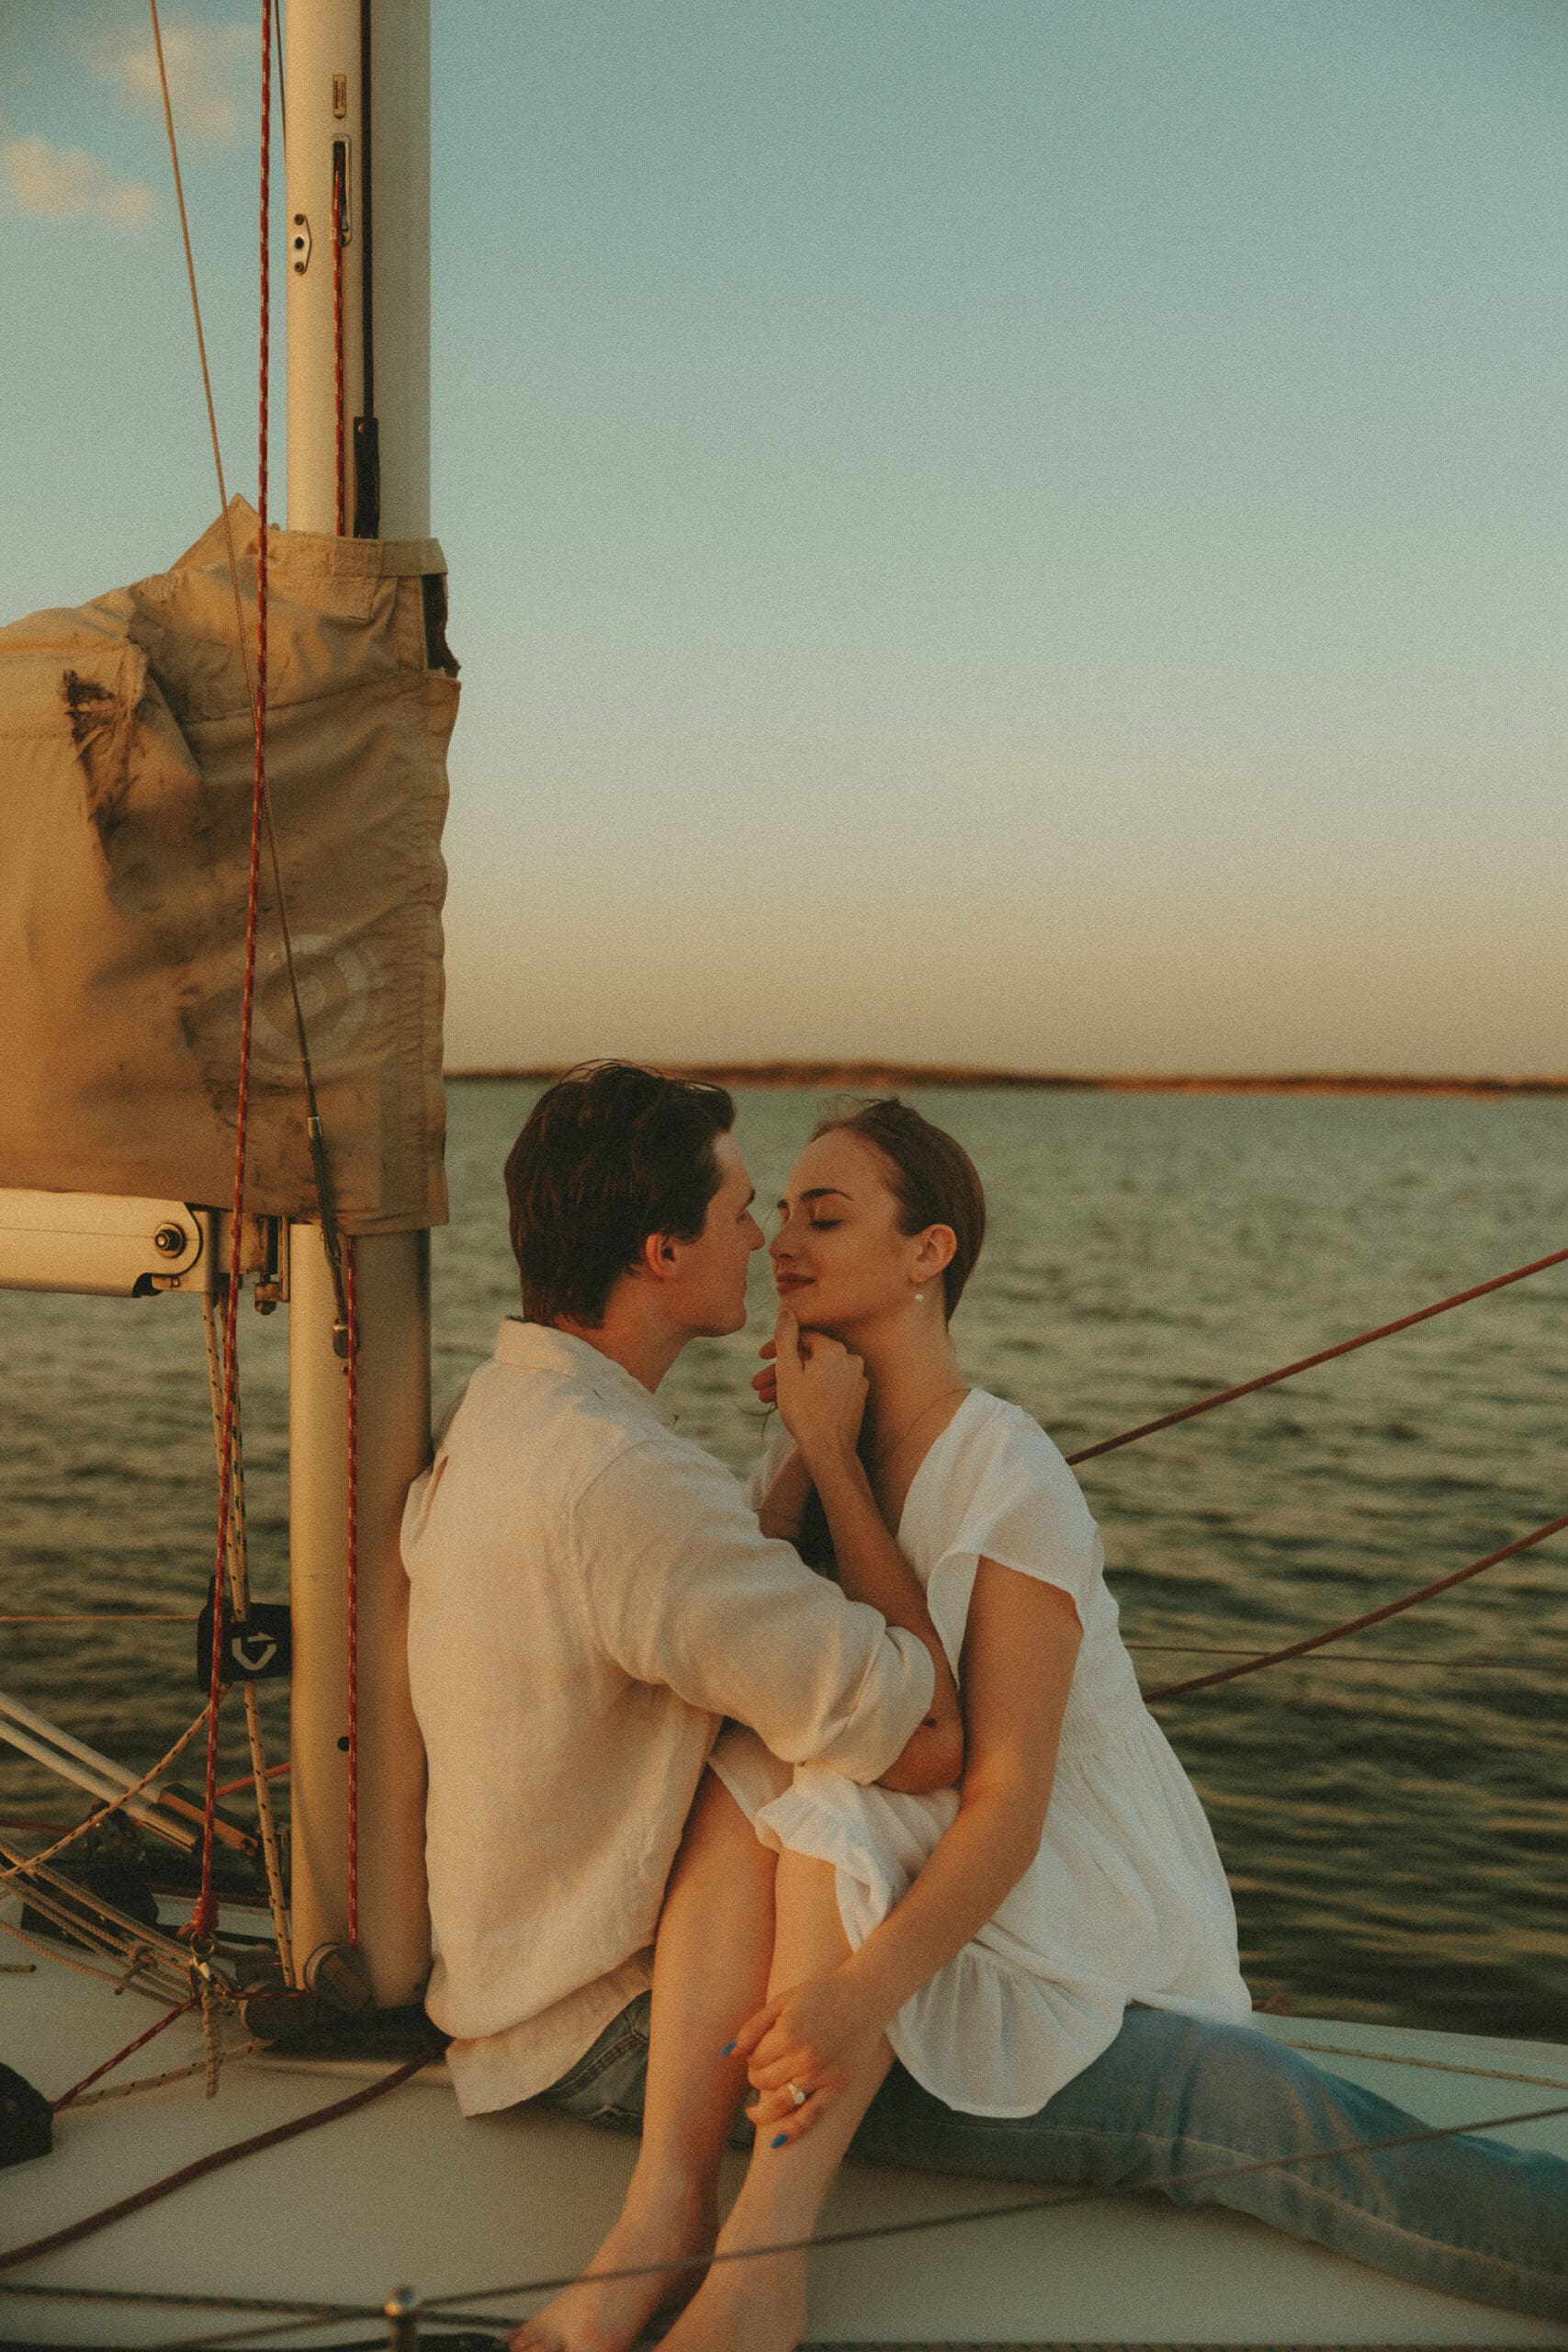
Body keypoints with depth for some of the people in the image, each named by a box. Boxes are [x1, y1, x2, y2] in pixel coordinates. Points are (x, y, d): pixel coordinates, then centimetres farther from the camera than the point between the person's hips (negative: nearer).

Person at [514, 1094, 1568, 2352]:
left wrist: (868, 1986, -37)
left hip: (1049, 1909, -4)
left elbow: (1009, 1801, -21)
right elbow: (741, 1694, -5)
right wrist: (809, 1452, -10)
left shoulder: (1009, 1476, -14)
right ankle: (659, 2215, -32)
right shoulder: (802, 1460, 9)